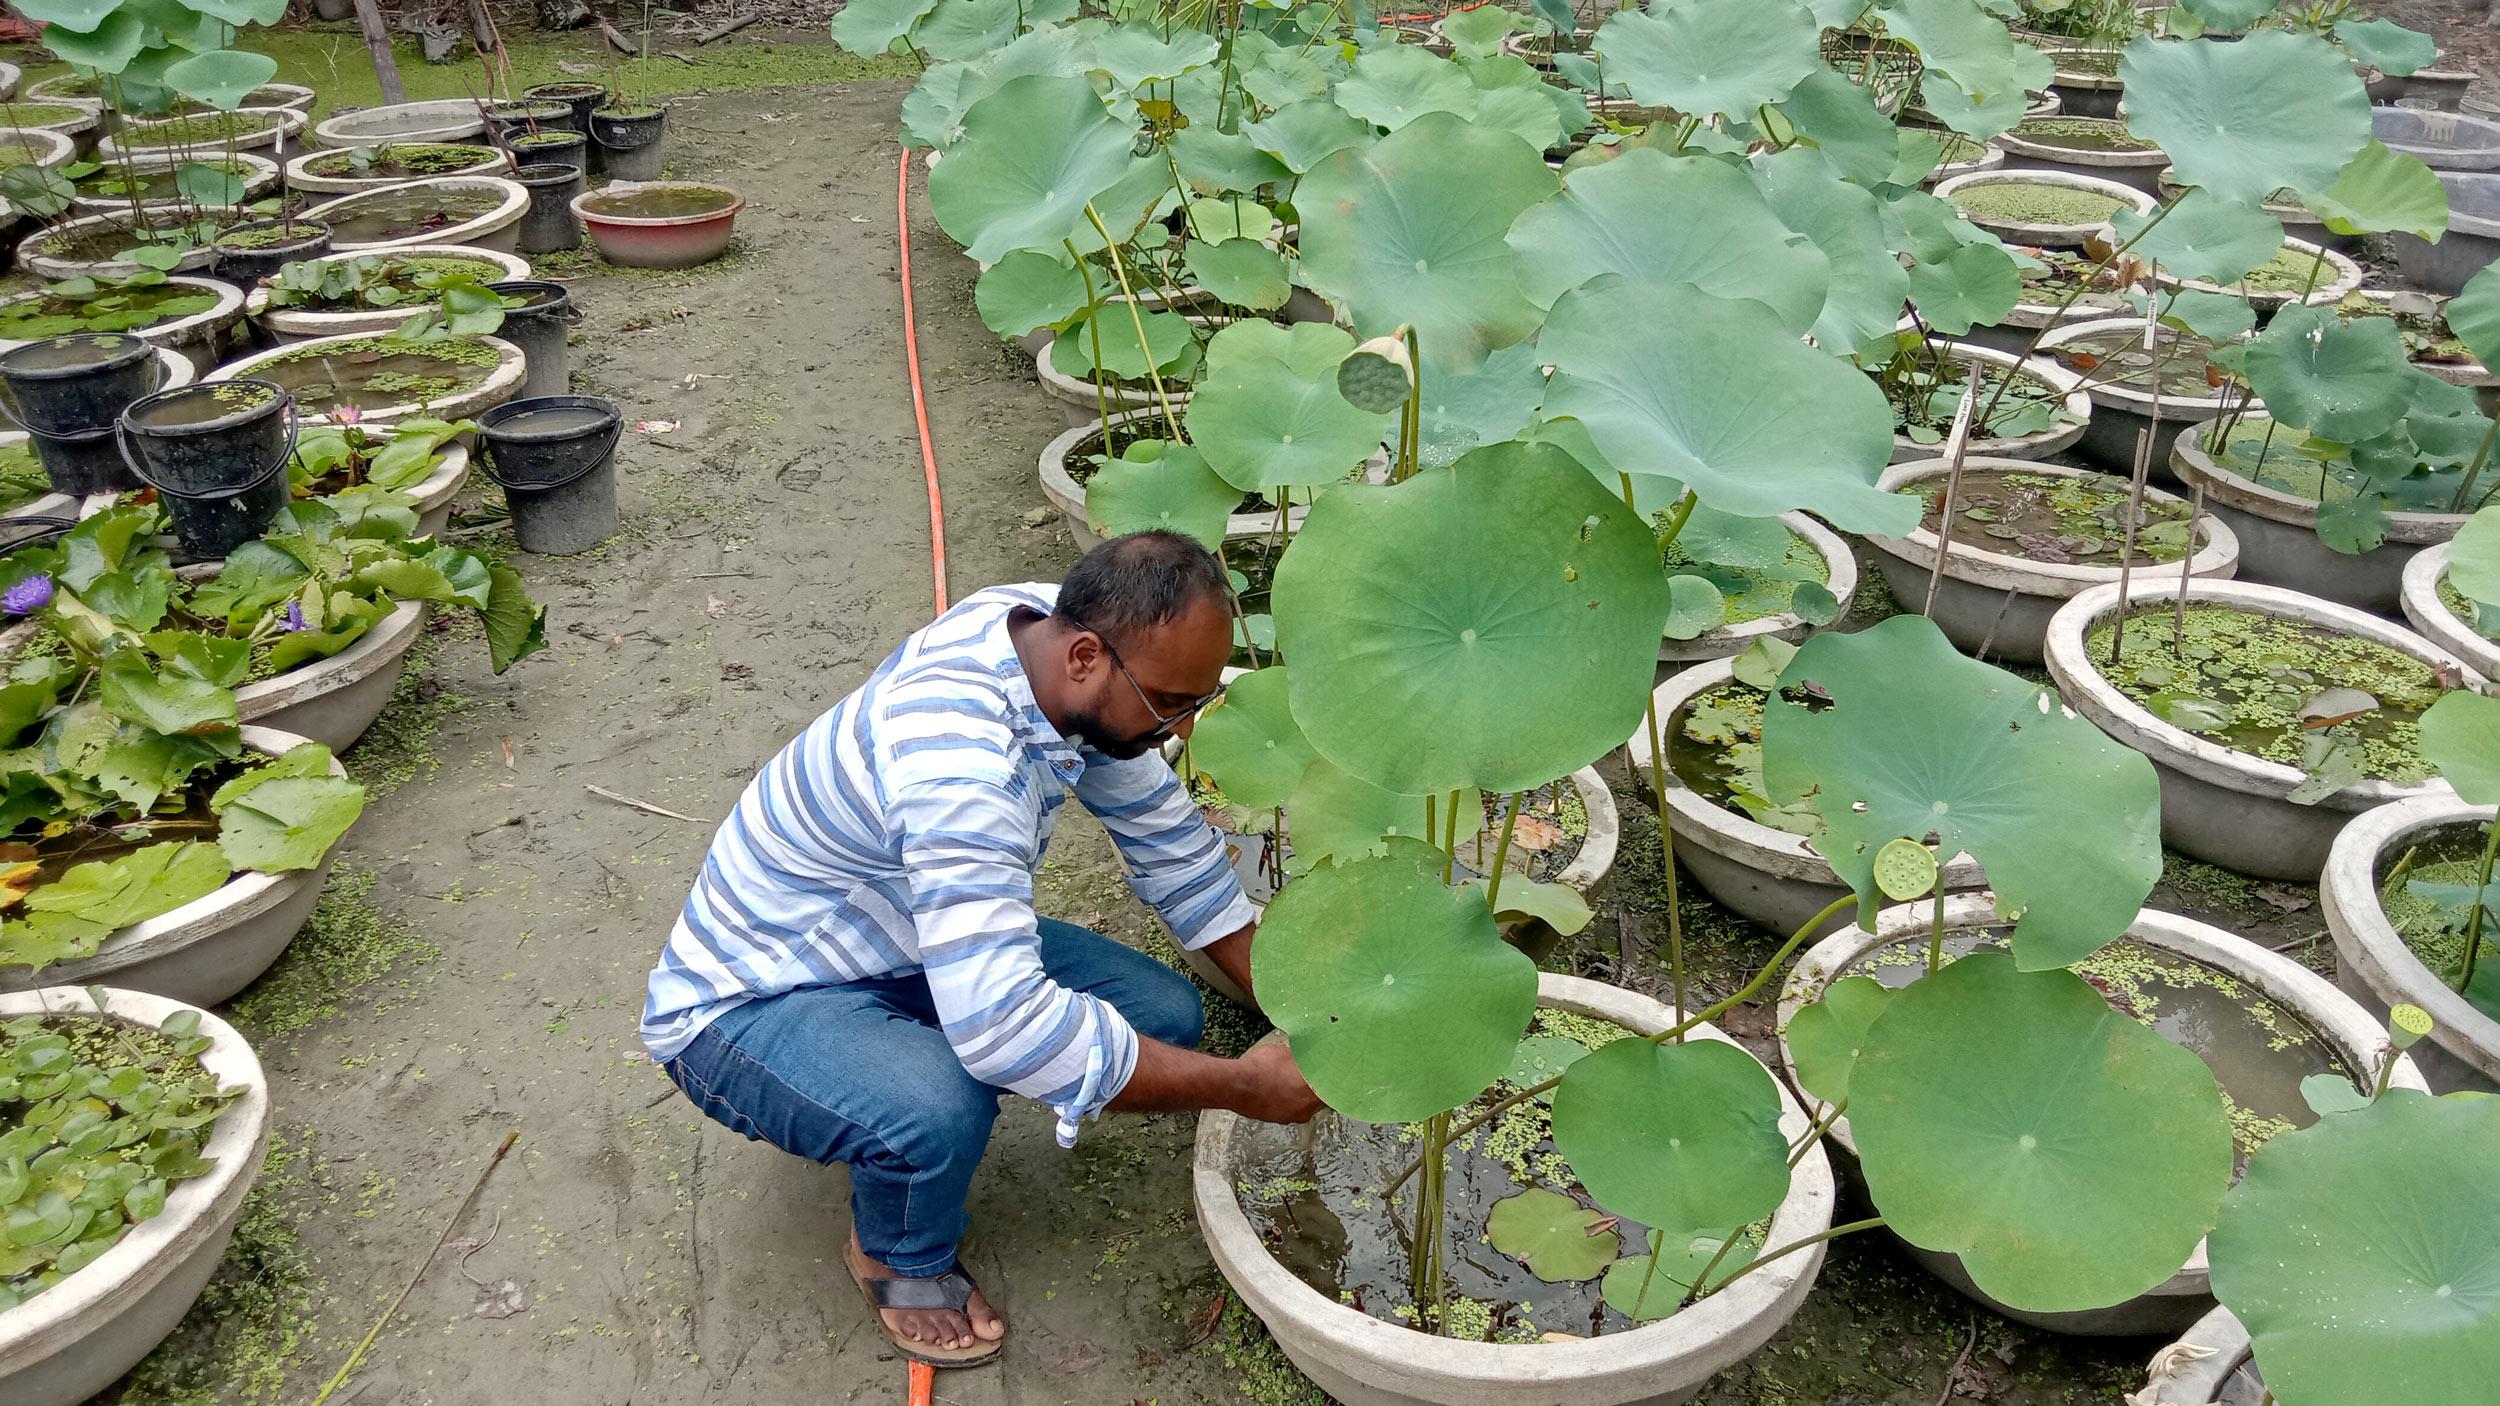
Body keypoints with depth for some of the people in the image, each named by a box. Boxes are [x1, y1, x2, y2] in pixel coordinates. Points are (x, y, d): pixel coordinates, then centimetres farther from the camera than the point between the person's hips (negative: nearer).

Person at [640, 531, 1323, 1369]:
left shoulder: (1058, 627, -13)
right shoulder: (956, 762, -40)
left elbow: (1167, 839, 0)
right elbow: (1004, 1024, -45)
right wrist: (1244, 1089, -34)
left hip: (901, 947, 8)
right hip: (746, 1005, -7)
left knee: (1164, 1014, -6)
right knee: (941, 1112, -38)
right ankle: (901, 1260, -1)